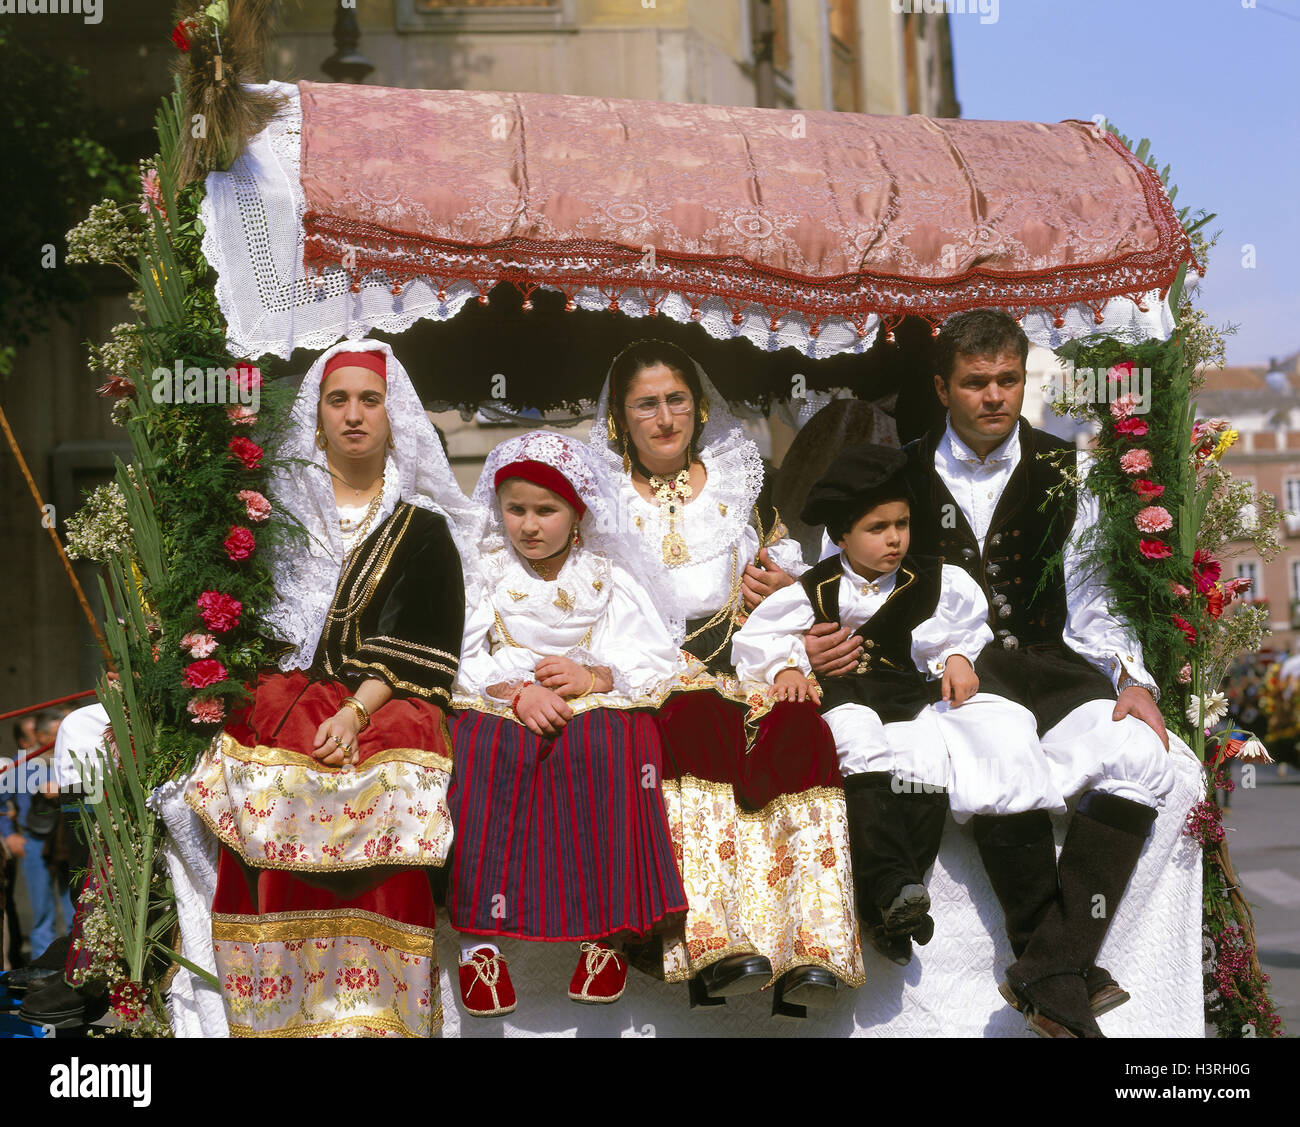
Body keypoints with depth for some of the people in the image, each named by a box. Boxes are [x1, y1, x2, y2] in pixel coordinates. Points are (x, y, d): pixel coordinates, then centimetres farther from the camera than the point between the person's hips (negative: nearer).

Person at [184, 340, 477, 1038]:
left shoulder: (422, 528, 13)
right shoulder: (279, 507, 20)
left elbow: (420, 646, 2)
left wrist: (359, 710, -13)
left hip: (386, 706, -1)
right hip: (286, 693, 2)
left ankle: (366, 1013, -24)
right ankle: (285, 1013, -19)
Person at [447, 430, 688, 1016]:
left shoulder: (607, 581, 11)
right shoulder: (485, 576, 12)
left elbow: (659, 664, 2)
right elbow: (459, 660, -2)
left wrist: (593, 676, -16)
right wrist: (517, 690, -19)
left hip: (596, 705, 0)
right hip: (500, 706, 0)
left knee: (603, 748, -36)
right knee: (486, 749, -35)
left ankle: (606, 931, -26)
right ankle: (477, 938, -30)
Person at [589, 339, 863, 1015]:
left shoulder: (741, 479, 20)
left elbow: (783, 554, 28)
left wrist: (784, 584, 3)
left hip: (747, 657, 2)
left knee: (798, 725, -31)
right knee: (696, 726, -37)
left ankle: (809, 951, -36)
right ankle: (715, 945, -44)